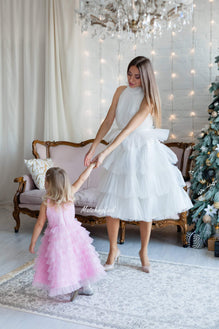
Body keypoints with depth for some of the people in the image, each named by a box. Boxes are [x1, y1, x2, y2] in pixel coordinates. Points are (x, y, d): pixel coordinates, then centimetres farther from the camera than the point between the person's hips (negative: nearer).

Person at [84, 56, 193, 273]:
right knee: (111, 203, 1)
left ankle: (144, 251, 25)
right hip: (120, 151, 4)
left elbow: (129, 129, -22)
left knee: (145, 204, 5)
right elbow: (108, 121, 3)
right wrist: (92, 148, -5)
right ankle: (113, 250, 21)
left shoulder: (148, 98, -13)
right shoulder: (121, 91, 3)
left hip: (143, 153, -4)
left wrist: (105, 153, -28)